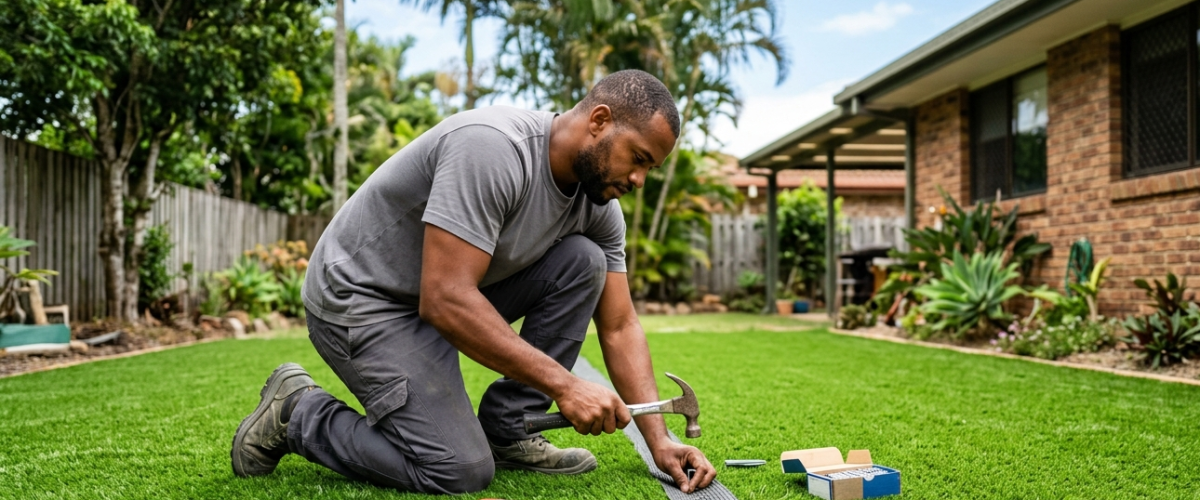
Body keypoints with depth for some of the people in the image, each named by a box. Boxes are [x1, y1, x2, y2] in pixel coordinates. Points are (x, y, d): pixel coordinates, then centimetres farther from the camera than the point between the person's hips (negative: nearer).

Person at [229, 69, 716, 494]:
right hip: (360, 297, -8)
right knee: (461, 471, -17)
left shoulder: (598, 206, -5)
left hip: (455, 289, 8)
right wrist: (564, 384, -32)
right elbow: (444, 301, -35)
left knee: (584, 263, -8)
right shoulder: (491, 147, -31)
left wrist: (658, 439, -8)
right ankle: (296, 413, 5)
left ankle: (506, 430, 0)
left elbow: (619, 328, 0)